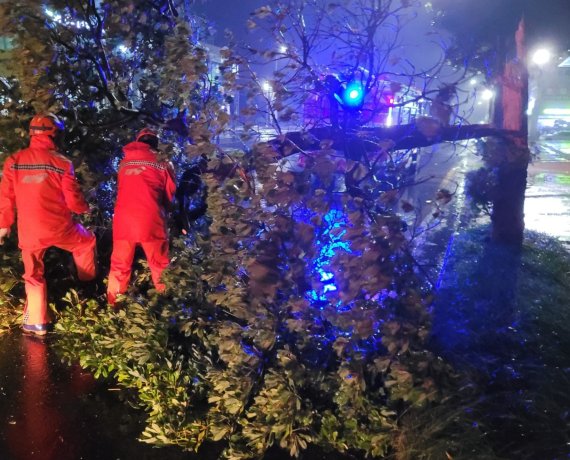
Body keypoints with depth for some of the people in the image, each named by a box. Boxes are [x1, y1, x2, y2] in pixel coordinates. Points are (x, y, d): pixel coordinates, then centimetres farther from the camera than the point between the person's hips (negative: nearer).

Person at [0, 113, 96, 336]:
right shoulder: (61, 162, -10)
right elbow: (73, 199, -7)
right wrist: (85, 208, 14)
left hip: (29, 231, 3)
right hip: (59, 227, -2)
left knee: (33, 274, 14)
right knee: (86, 242, 27)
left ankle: (36, 323, 17)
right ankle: (87, 282, 43)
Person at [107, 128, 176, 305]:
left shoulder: (124, 163, 13)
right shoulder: (163, 164, 5)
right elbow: (170, 196, 13)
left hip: (123, 220, 3)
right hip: (150, 221, -3)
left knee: (120, 266, 17)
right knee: (160, 266, 11)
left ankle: (113, 303, 27)